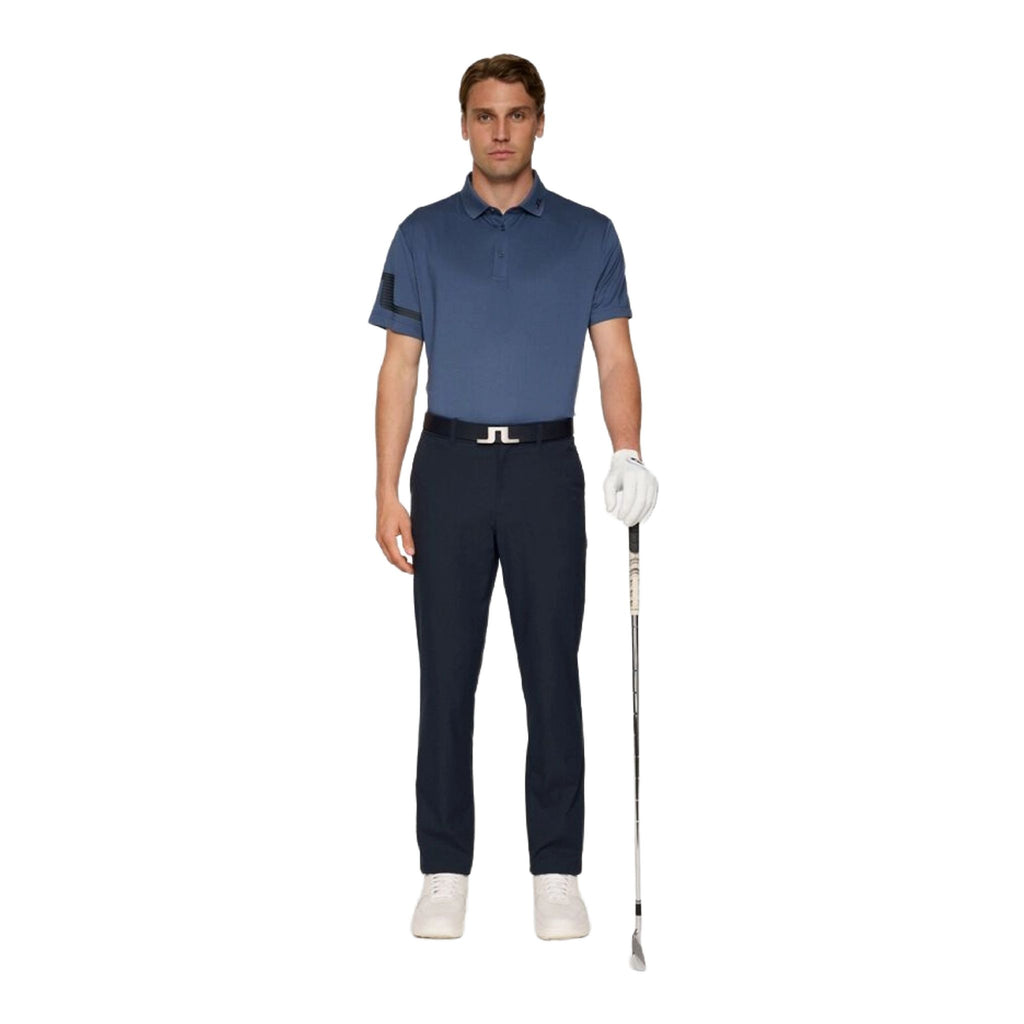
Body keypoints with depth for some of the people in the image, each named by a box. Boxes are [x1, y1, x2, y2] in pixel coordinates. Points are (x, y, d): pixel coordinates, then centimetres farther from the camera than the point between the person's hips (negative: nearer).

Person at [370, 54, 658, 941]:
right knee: (447, 677, 3)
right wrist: (387, 493, -2)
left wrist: (629, 455, -18)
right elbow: (400, 369, 5)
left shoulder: (588, 235, 4)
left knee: (553, 676, 2)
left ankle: (557, 872, 12)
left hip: (546, 470, 0)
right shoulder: (423, 235, 6)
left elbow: (616, 358, 0)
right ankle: (446, 870, 13)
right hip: (450, 469, 1)